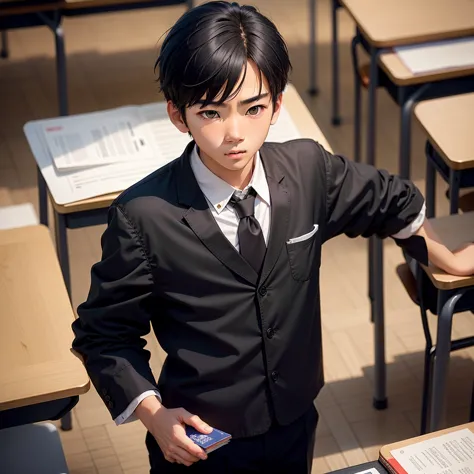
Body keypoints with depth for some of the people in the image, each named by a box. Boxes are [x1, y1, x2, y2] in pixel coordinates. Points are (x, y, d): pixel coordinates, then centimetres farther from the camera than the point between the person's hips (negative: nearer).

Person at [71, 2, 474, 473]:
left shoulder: (309, 169, -11)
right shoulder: (143, 217, -22)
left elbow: (389, 200, 10)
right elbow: (103, 333, -10)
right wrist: (153, 415, -21)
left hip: (296, 428, 4)